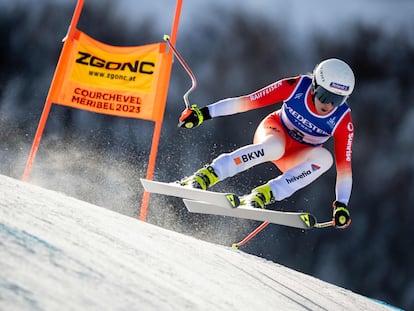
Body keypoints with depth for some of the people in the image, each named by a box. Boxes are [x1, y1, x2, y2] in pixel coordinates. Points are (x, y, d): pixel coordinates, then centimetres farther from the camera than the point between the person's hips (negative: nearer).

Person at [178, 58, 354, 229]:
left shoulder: (343, 122, -22)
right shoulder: (295, 87, -25)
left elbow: (344, 166, -18)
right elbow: (246, 102, -21)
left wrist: (341, 205, -29)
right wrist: (205, 112, -22)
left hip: (297, 157, 2)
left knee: (324, 157, -33)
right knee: (274, 147, -39)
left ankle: (264, 195, -35)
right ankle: (206, 176, -38)